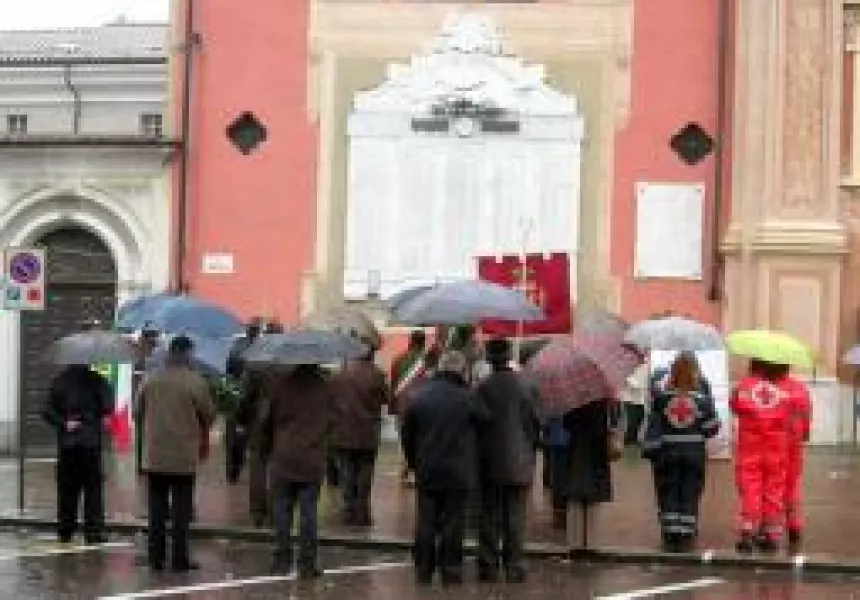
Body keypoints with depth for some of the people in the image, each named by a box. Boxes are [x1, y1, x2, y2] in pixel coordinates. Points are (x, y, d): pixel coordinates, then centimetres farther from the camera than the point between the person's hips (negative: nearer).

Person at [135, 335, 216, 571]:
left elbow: (138, 412, 8)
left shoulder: (150, 380, 1)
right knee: (181, 510, 4)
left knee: (157, 509, 10)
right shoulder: (195, 381, -11)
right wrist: (203, 437, 18)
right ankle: (179, 559, 4)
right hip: (184, 457, -3)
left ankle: (156, 558, 12)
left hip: (154, 456, 3)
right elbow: (209, 415, -3)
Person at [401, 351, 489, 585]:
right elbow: (485, 421, -3)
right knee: (453, 523, 4)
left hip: (427, 472, 3)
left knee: (425, 522, 10)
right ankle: (450, 569, 6)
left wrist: (413, 461, 18)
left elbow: (407, 434, 7)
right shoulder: (466, 398, -11)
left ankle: (423, 570, 12)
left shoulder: (419, 396, 1)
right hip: (458, 473, -3)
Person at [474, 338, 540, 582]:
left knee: (489, 517, 7)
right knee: (515, 519, 6)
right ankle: (513, 566, 6)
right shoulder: (526, 386, -5)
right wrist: (531, 448, 14)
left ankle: (488, 566, 8)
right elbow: (535, 422, -1)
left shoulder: (482, 388, -9)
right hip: (519, 463, 1)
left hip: (490, 462, -1)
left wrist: (479, 454, 8)